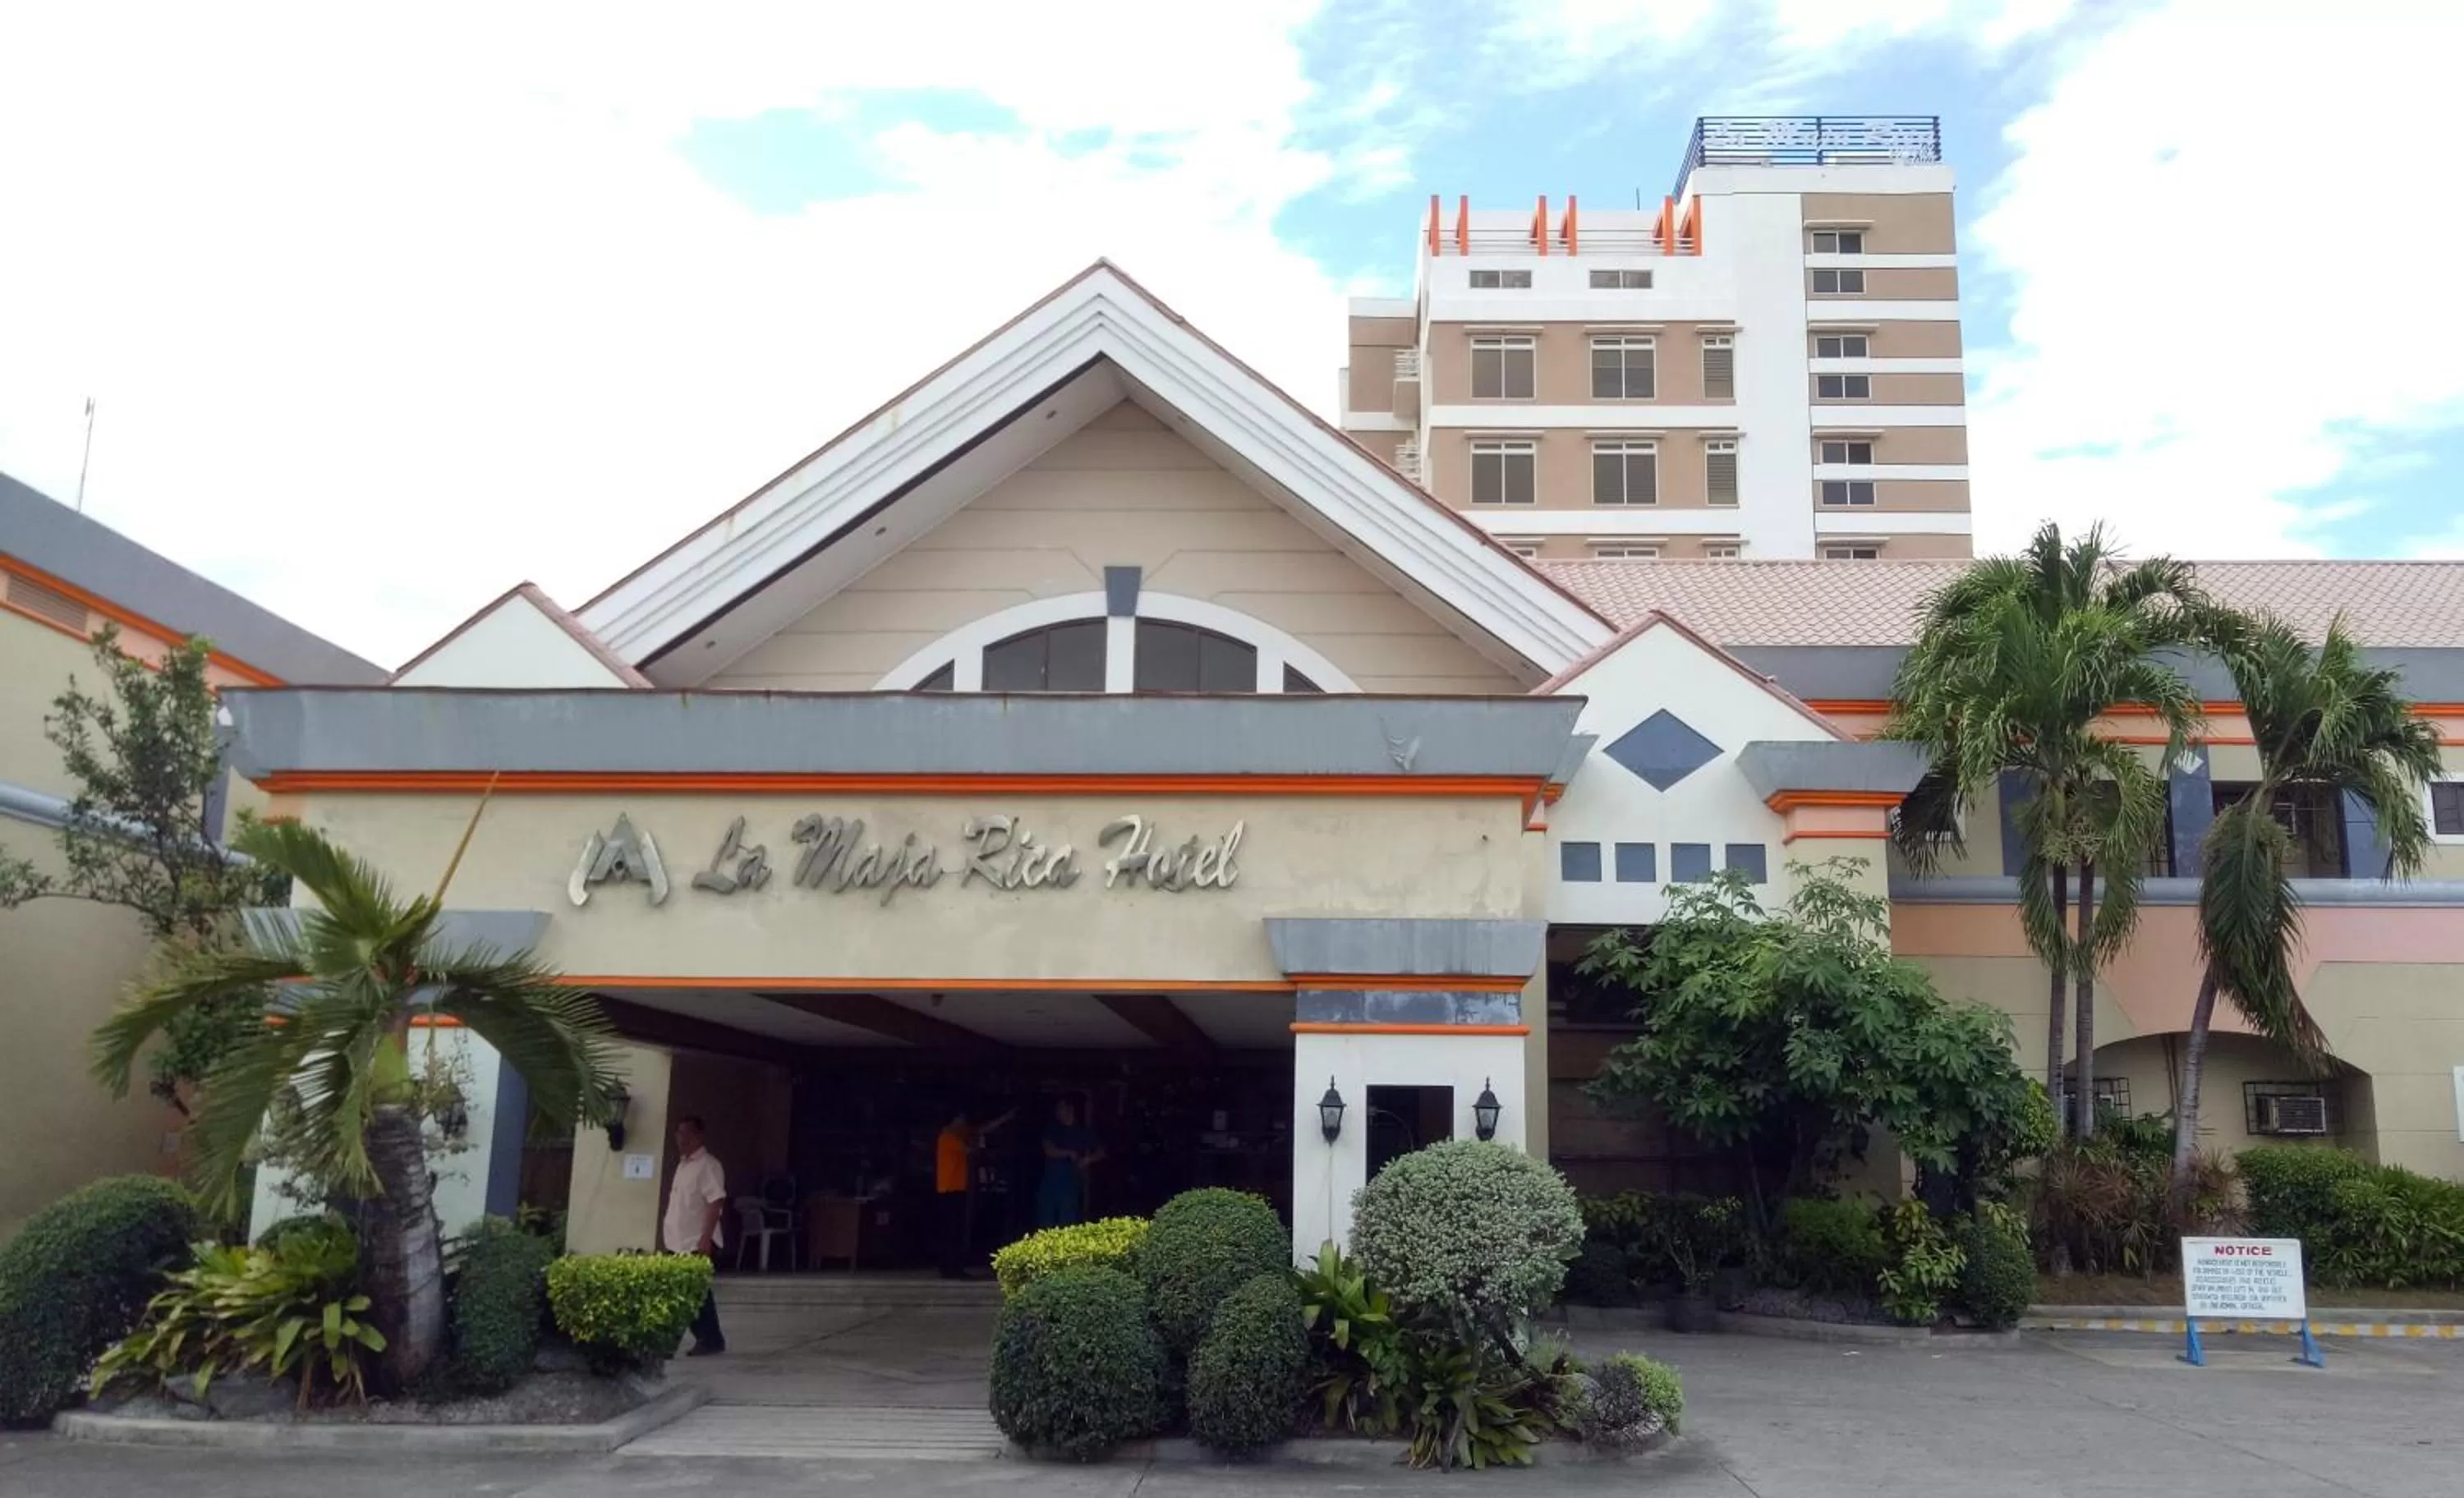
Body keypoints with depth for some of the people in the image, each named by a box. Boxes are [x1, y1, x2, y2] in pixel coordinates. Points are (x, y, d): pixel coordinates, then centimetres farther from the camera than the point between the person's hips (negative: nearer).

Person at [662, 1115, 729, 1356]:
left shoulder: (708, 1165, -11)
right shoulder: (682, 1164, 16)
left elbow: (716, 1203, -18)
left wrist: (706, 1238, -24)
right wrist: (667, 1234, 18)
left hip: (699, 1243, -9)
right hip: (680, 1242, 9)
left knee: (698, 1293, -6)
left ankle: (710, 1339, 3)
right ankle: (707, 1338, 16)